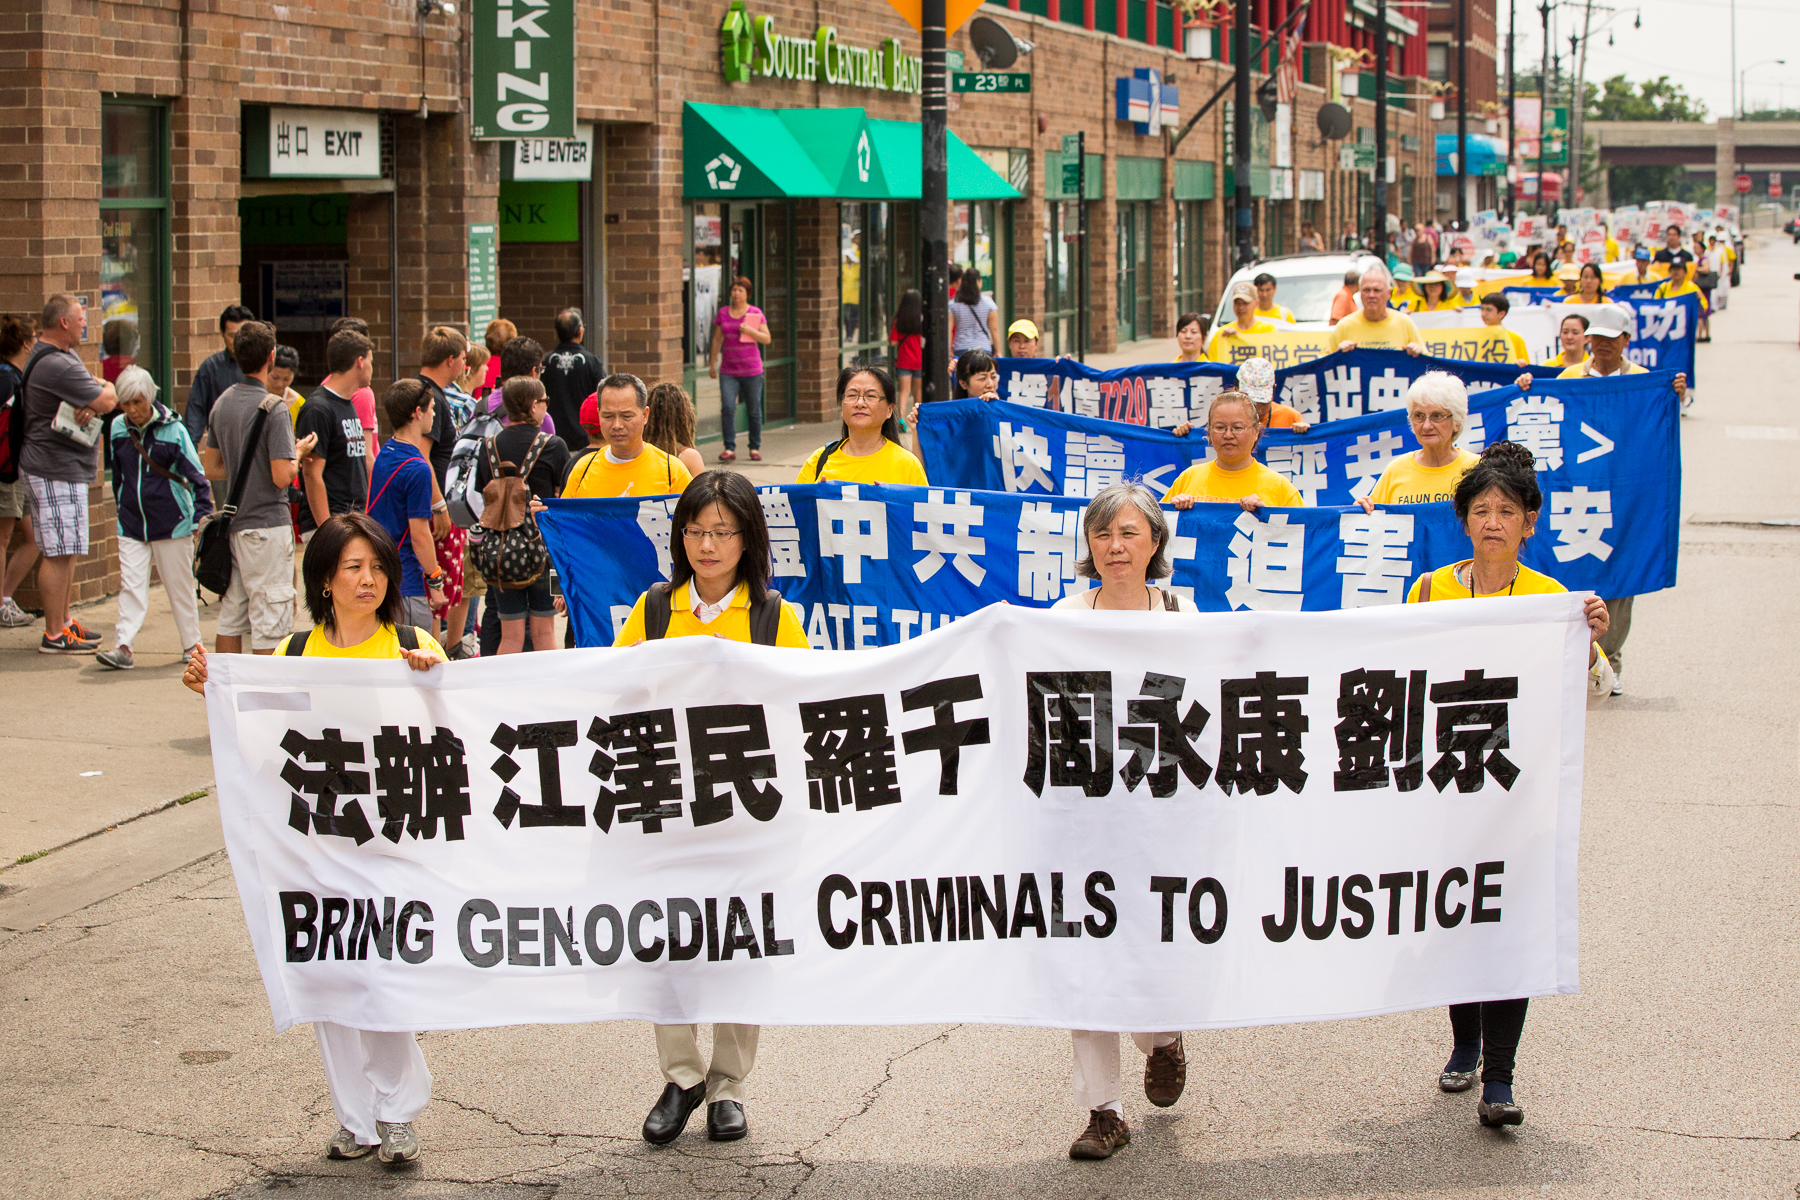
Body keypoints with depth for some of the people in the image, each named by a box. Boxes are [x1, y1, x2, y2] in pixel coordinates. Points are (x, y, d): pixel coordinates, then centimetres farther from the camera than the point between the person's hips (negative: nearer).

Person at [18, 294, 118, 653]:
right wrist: (106, 391, 4)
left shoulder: (65, 356, 16)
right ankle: (54, 634, -4)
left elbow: (95, 399, 12)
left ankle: (63, 622, 25)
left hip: (66, 469, 11)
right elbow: (107, 401, -20)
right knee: (59, 553, -7)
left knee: (66, 552, 16)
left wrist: (91, 404, -11)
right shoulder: (56, 365, -20)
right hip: (55, 471, -11)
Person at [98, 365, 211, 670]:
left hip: (171, 523, -3)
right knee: (131, 586, -4)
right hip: (131, 524, 3)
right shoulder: (117, 429, 4)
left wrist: (203, 515, -9)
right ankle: (123, 647, -6)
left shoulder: (173, 430, -8)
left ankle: (191, 644, 18)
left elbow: (196, 475, -4)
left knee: (180, 586, 6)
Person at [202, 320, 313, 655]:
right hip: (267, 523, -8)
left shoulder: (222, 403, 7)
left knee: (230, 619, 13)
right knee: (270, 626, -2)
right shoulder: (272, 407, -16)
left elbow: (211, 468, 15)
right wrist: (298, 453, -1)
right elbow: (282, 476, -20)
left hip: (233, 524, 8)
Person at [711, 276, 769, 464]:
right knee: (727, 408, -12)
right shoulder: (722, 313, 9)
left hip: (751, 370, -2)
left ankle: (755, 448, 16)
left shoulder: (756, 313, 1)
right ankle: (729, 449, -11)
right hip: (728, 370, 2)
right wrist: (713, 363, 13)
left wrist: (750, 331, -17)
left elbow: (767, 339, -1)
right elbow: (717, 339, 15)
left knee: (754, 410, 3)